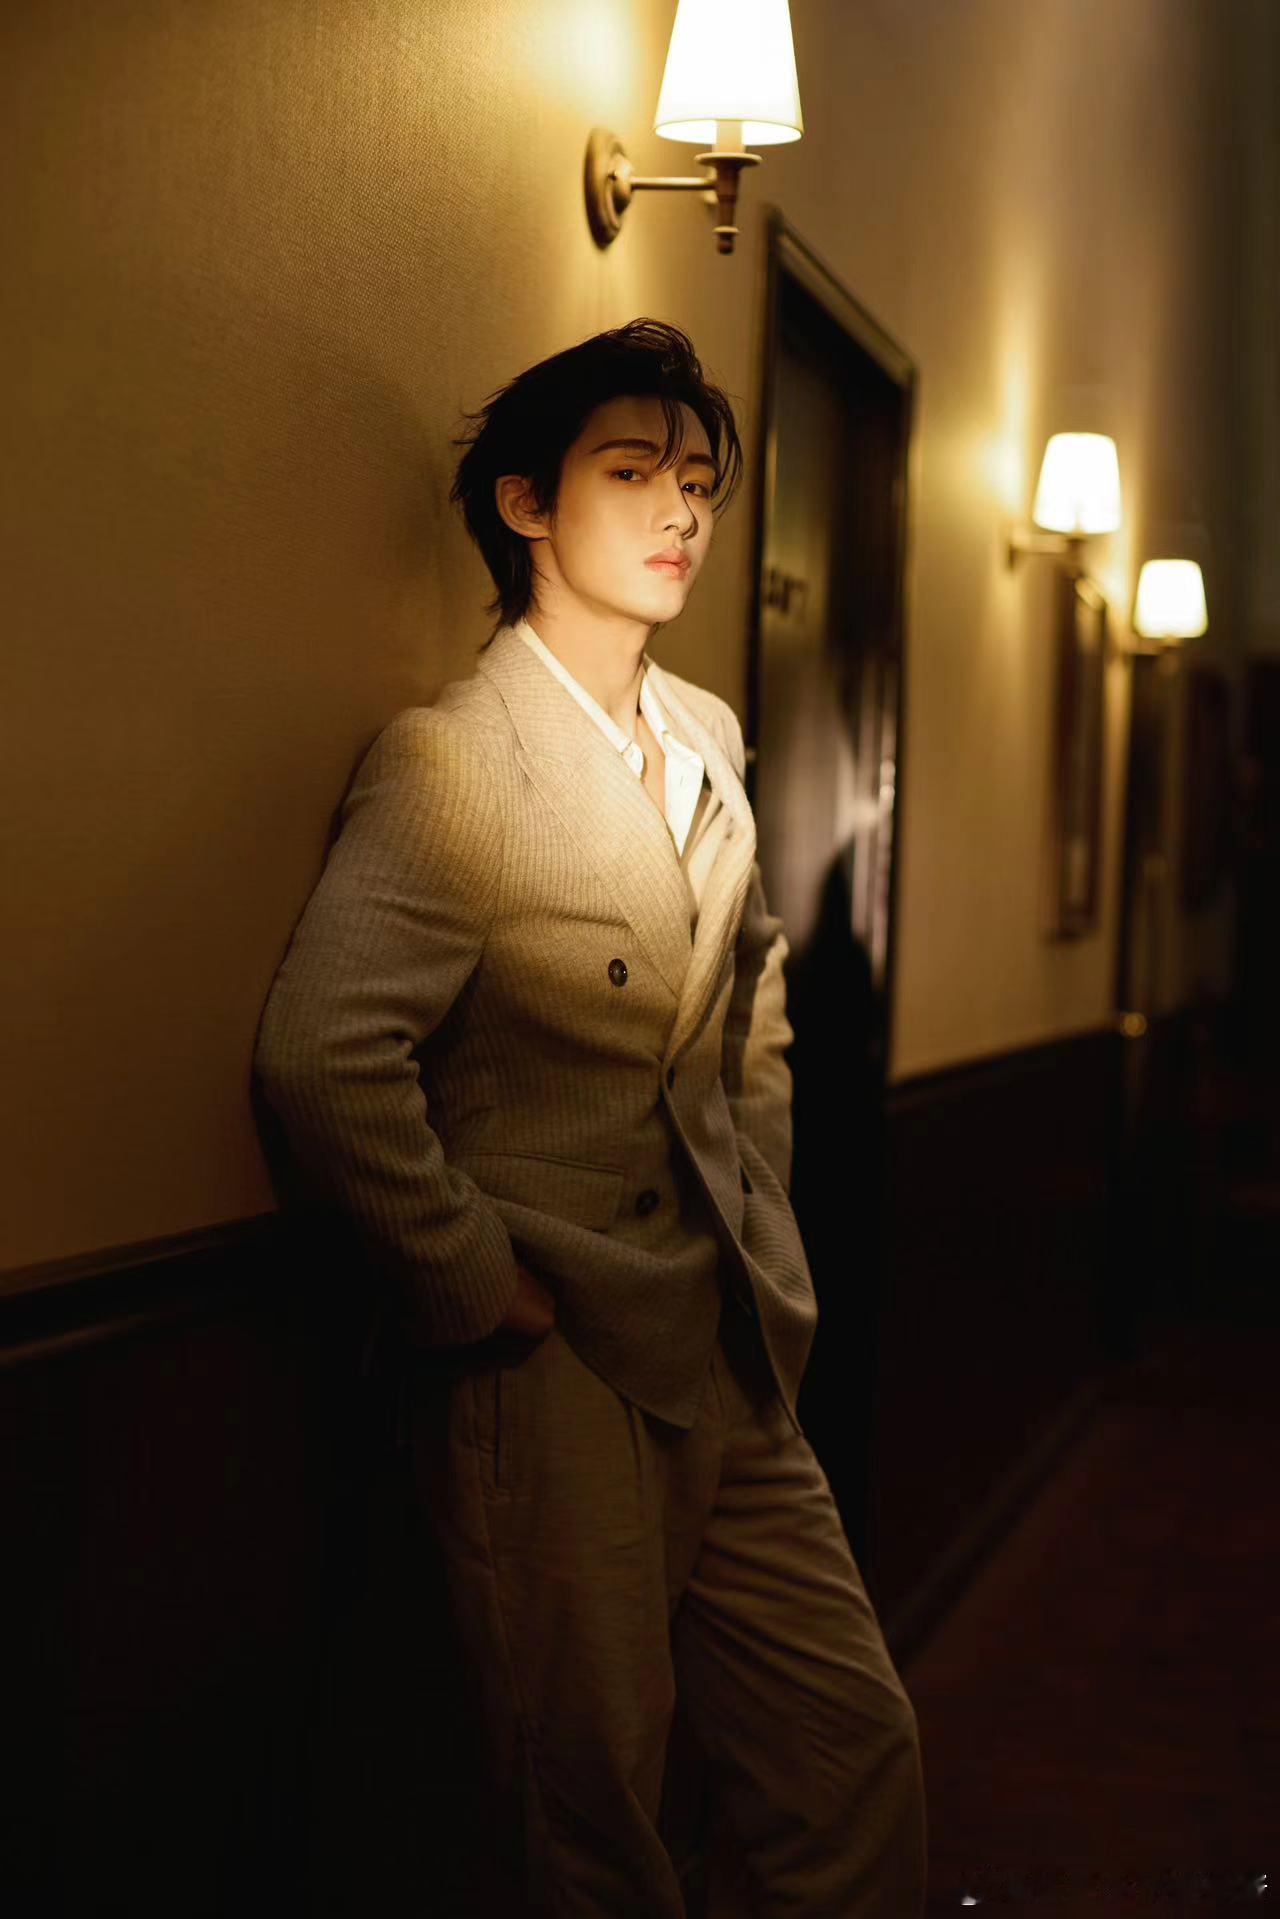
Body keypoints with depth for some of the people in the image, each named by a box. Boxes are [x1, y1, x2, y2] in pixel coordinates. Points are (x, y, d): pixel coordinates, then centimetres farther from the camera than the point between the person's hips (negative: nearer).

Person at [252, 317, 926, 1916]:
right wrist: (481, 1287, -17)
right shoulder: (449, 758, -14)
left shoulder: (710, 736, 11)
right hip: (554, 1378, -7)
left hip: (733, 1366, 7)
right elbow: (323, 1057, -25)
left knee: (855, 1751, 13)